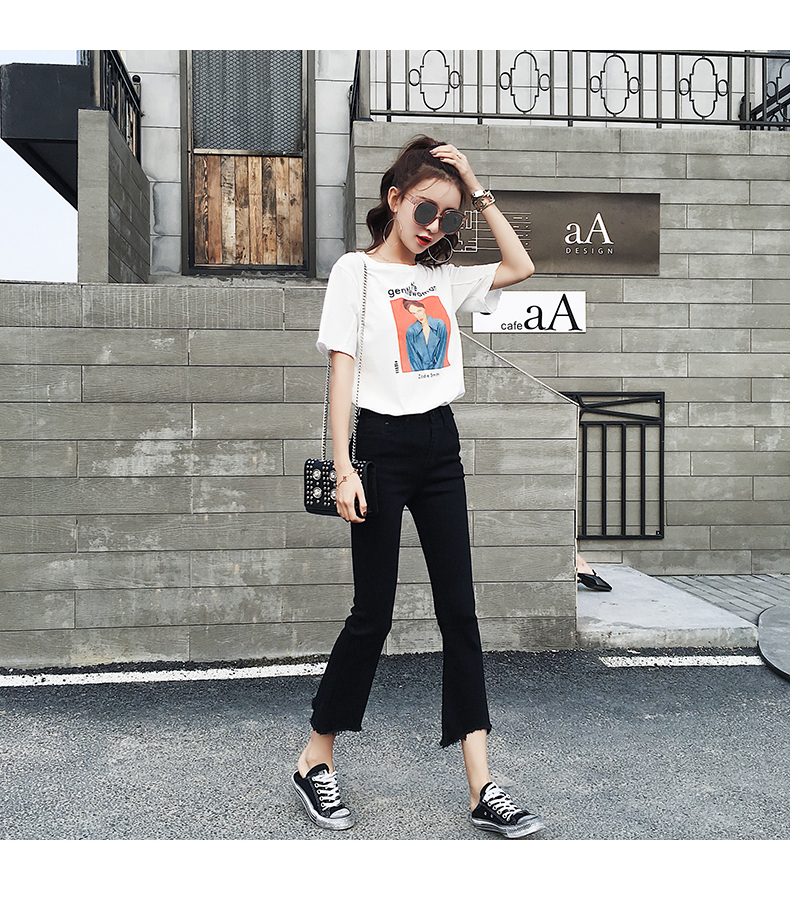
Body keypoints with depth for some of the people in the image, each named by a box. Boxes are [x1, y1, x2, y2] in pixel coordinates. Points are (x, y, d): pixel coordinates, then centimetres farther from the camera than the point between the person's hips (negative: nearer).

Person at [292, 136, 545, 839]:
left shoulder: (443, 276, 15)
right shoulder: (356, 271, 0)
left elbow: (520, 267, 15)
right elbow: (342, 370, -6)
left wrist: (477, 191, 12)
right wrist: (343, 469, -14)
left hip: (441, 444, 5)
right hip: (384, 444, -5)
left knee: (459, 609, 2)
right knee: (373, 612, -1)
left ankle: (482, 788, 8)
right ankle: (316, 760, 20)